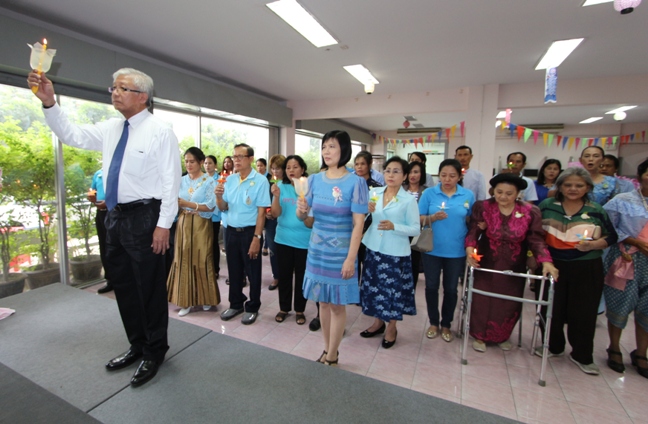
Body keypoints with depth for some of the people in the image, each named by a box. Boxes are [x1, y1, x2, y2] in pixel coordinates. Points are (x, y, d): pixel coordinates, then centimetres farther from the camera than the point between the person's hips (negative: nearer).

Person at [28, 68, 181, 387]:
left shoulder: (160, 132, -10)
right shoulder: (110, 129, 13)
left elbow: (171, 182, -14)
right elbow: (71, 135, 18)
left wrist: (163, 225, -17)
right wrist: (49, 102, 3)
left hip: (144, 217, -8)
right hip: (115, 216, 8)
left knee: (150, 288, 3)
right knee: (124, 286, 17)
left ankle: (155, 352, 24)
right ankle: (138, 345, 36)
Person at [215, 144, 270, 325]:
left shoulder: (260, 181, -11)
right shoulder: (230, 179, 5)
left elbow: (261, 212, -14)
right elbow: (223, 208, 9)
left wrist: (256, 238, -17)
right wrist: (218, 196, -12)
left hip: (250, 232, -5)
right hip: (232, 231, 5)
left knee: (252, 272, 8)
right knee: (234, 271, 16)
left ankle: (252, 308, 25)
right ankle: (235, 304, 34)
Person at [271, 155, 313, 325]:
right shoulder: (281, 186, -2)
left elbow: (311, 222, -7)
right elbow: (275, 214, -9)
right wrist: (276, 196, -23)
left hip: (304, 241, -2)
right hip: (283, 239, 2)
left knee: (301, 276, 11)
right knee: (284, 275, 14)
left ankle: (299, 310, 29)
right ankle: (284, 308, 31)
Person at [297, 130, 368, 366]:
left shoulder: (355, 182, -12)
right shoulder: (315, 180, 2)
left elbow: (358, 224, -14)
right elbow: (303, 216, 8)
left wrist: (351, 258, -17)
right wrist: (301, 210, -16)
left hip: (340, 252, -4)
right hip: (317, 249, 5)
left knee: (337, 305, 7)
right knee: (323, 302, 16)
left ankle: (332, 356, 25)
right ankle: (327, 349, 34)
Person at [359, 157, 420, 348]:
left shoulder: (409, 200, -9)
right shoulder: (374, 193, 3)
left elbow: (416, 229, -10)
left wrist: (393, 226, -23)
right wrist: (368, 211, -11)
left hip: (395, 253, -4)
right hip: (374, 248, 5)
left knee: (393, 289, 7)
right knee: (374, 287, 14)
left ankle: (392, 328, 29)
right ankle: (378, 322, 36)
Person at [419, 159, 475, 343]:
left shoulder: (468, 195, -1)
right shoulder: (429, 193, -4)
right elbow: (419, 219, -4)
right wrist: (433, 217, -23)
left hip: (456, 251, 1)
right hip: (431, 249, 0)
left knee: (451, 288, 13)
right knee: (431, 286, 11)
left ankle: (446, 324, 32)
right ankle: (433, 322, 31)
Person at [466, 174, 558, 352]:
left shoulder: (530, 211, -7)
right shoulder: (482, 207, -11)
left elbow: (536, 240, -8)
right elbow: (473, 232, -15)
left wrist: (546, 261, -23)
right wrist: (470, 250, -34)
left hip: (514, 268, 2)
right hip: (486, 265, -2)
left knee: (509, 304, 14)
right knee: (482, 300, 5)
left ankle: (502, 336, 39)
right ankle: (480, 336, 28)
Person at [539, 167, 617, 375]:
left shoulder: (596, 211, 1)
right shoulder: (546, 206, 1)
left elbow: (611, 237, 5)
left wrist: (593, 245, -15)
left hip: (586, 269, 0)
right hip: (552, 266, 1)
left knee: (583, 313, 7)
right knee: (551, 309, 10)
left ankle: (582, 356, 26)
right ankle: (552, 347, 31)